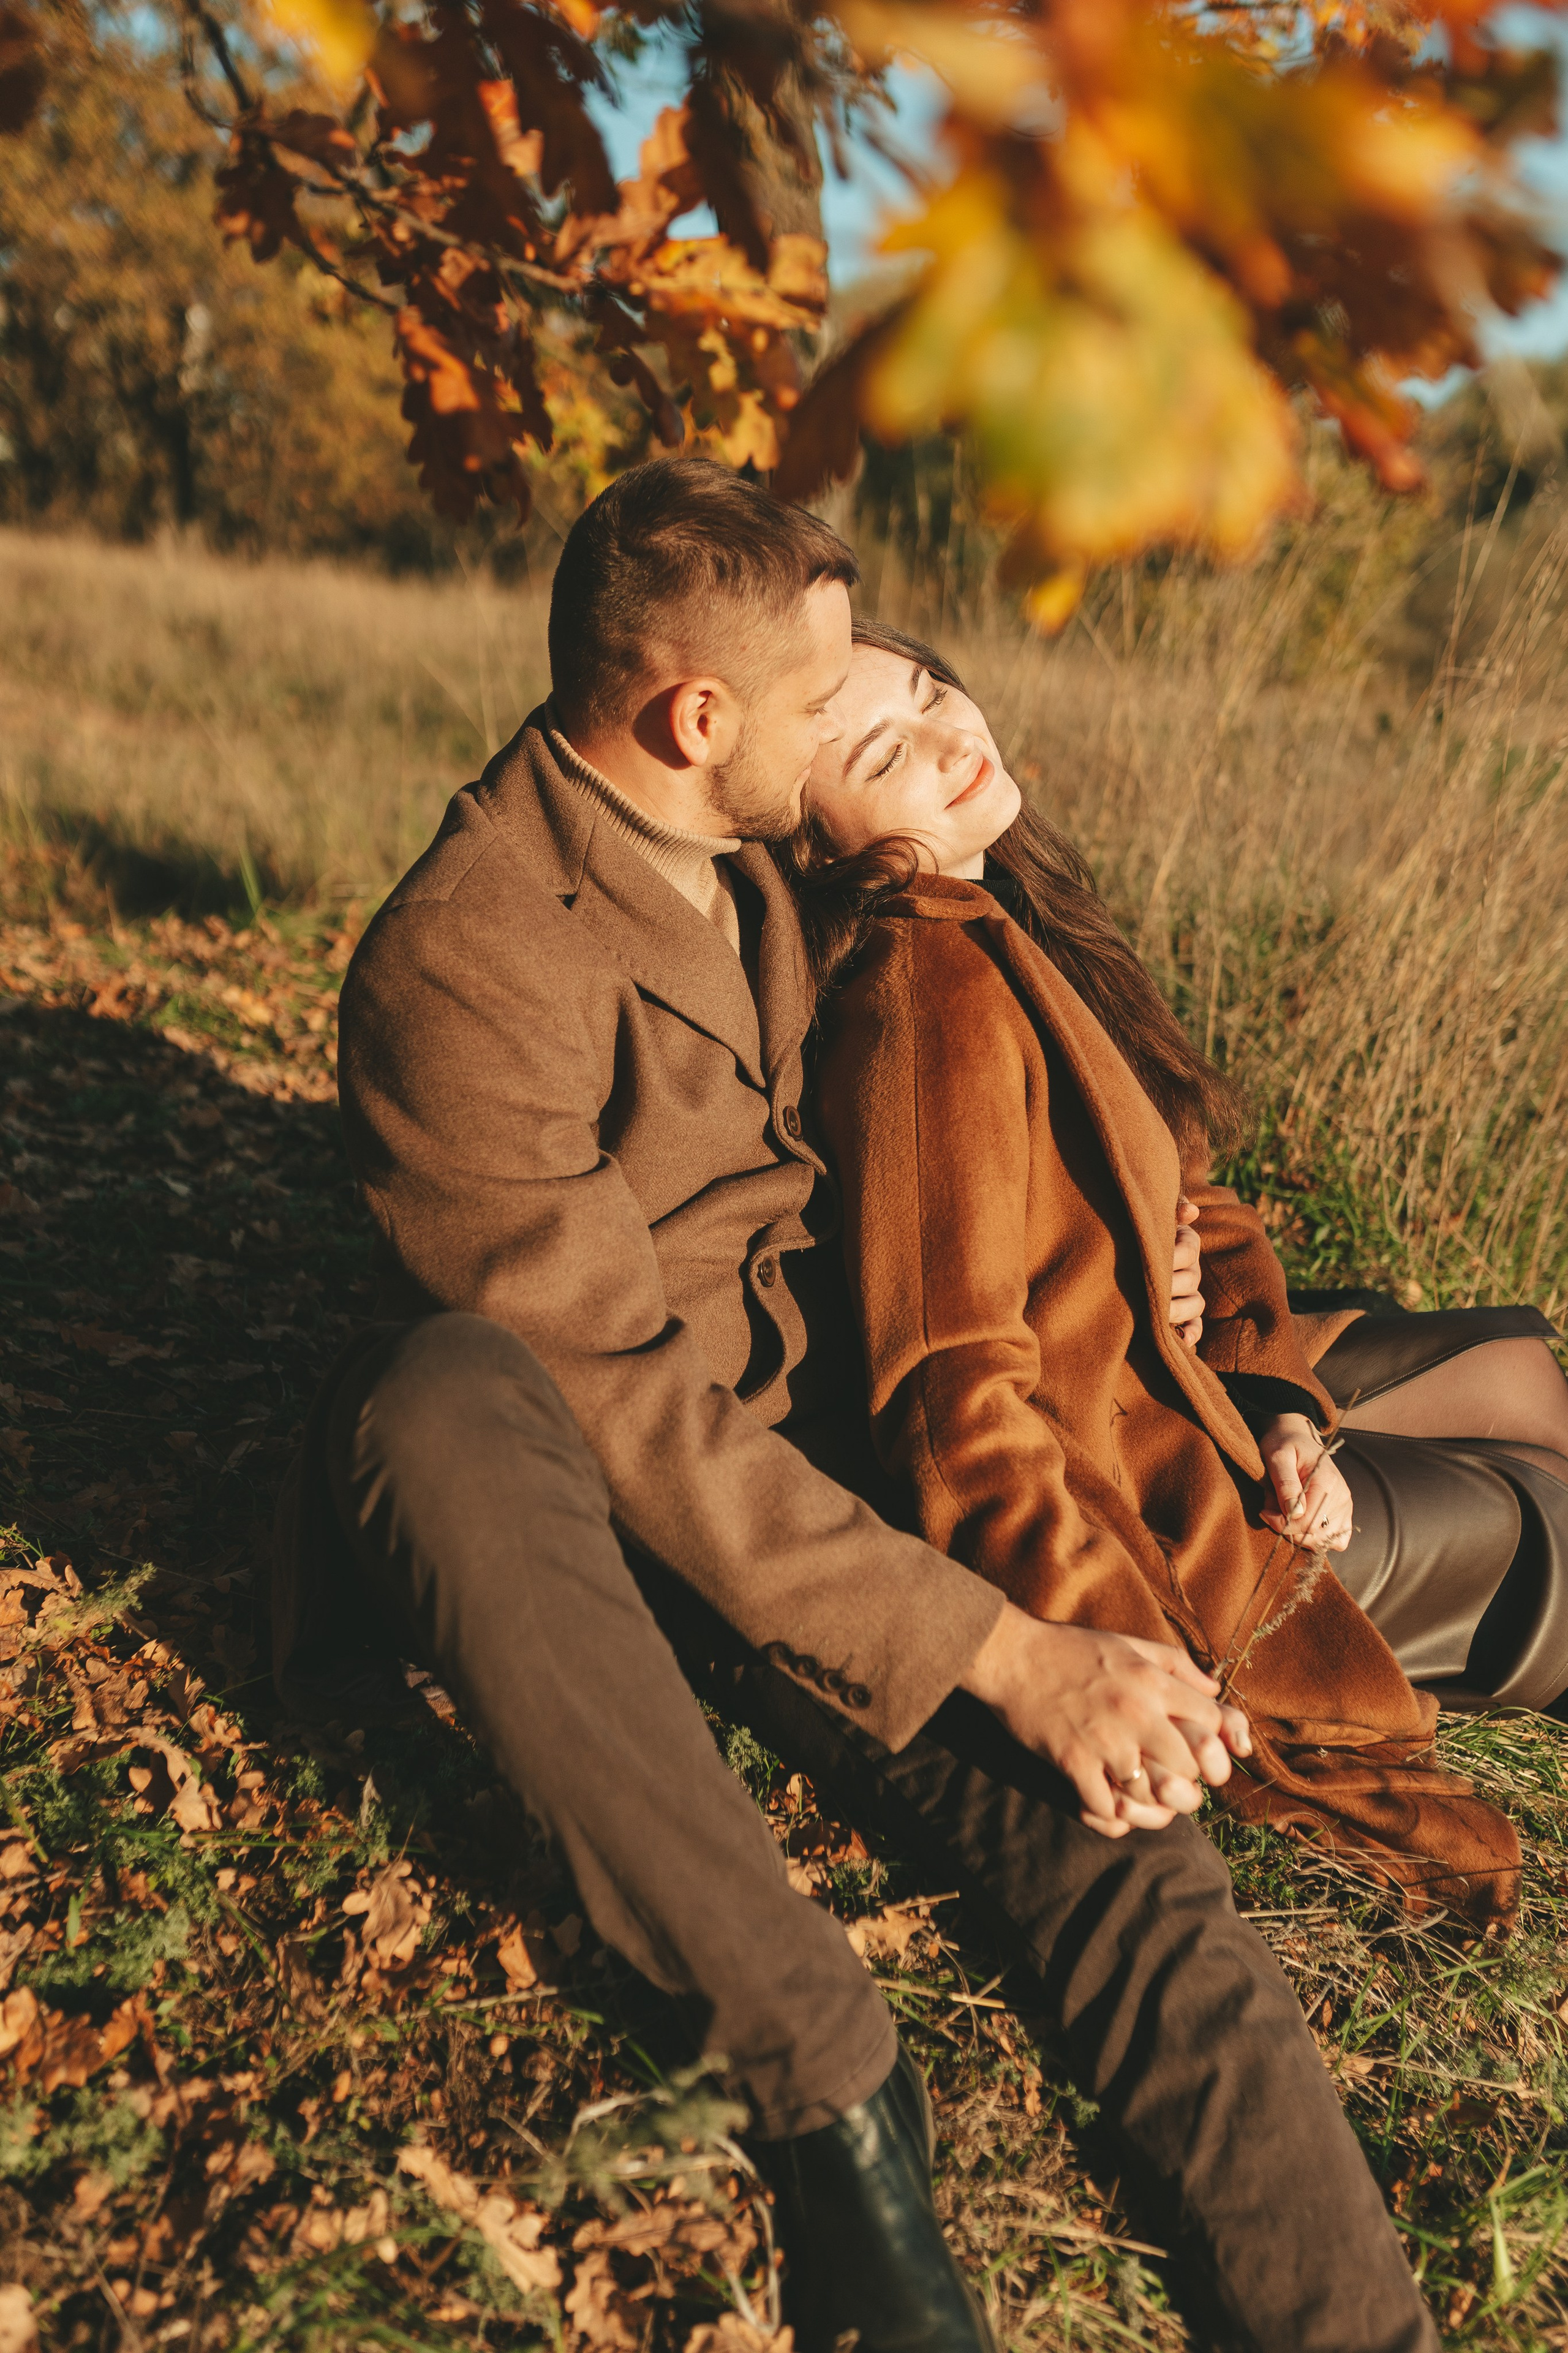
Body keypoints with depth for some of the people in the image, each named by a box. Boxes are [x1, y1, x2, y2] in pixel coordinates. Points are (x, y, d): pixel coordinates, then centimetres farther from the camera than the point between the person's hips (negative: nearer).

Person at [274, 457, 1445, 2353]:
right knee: (444, 1411, -40)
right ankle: (828, 2089, -31)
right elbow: (631, 1412, -23)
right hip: (581, 1488, -5)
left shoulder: (739, 862, 9)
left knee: (1108, 1828, -21)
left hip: (817, 1431, 6)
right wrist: (997, 1648, -25)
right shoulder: (461, 965, -18)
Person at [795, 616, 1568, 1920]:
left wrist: (1273, 1405, -6)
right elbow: (961, 1400, -31)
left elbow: (1172, 1211, 7)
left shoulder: (1004, 926, 1)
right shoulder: (929, 991, -28)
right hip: (1133, 1491, -8)